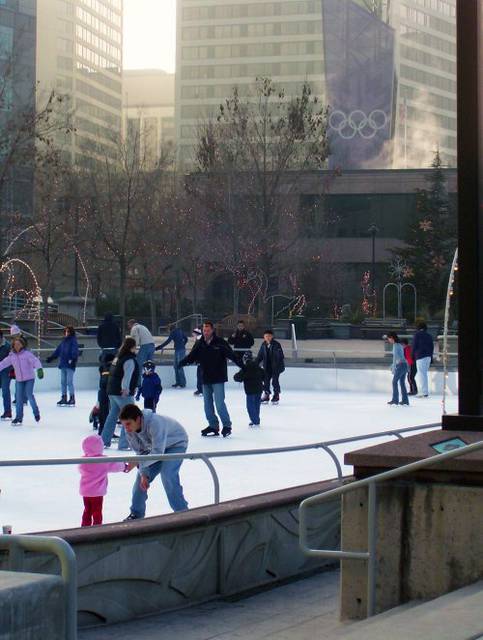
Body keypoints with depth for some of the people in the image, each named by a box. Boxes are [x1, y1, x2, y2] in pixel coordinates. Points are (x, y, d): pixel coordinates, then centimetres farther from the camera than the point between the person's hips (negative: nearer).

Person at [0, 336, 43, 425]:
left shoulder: (27, 353, -11)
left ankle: (36, 412, 9)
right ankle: (19, 417, 11)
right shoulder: (11, 356, 3)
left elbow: (35, 361, -22)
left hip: (29, 378, -5)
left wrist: (39, 369, -38)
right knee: (18, 398, 3)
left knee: (29, 395, -12)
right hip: (19, 380, 5)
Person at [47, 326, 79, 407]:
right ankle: (63, 398, 18)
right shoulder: (63, 342, 16)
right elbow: (58, 351, 22)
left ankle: (72, 399, -3)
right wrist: (51, 357, 25)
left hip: (70, 365, -7)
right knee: (63, 382, 10)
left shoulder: (73, 341, -5)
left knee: (69, 382, -8)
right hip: (63, 365, 7)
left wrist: (73, 358, -31)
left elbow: (75, 350, -17)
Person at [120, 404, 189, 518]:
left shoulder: (155, 423, -41)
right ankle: (136, 513, 17)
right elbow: (140, 452, -10)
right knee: (142, 477, 1)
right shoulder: (130, 430, -20)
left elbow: (158, 452, -40)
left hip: (176, 444, -7)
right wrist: (144, 474, -18)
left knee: (167, 476, -24)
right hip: (156, 446, 7)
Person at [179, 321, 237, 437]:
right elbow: (191, 357, 4)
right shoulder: (199, 344, 4)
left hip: (218, 378, -5)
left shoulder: (220, 343, -9)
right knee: (207, 404, 10)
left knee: (219, 403, -10)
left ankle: (227, 425, 3)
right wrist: (182, 363, -12)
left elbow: (231, 355, -13)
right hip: (206, 378, 5)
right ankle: (213, 425, 21)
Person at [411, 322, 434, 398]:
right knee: (424, 373, 14)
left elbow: (414, 345, -5)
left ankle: (424, 392, -13)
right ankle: (425, 391, 14)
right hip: (428, 356, 6)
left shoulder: (417, 334, -1)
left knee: (421, 374, -6)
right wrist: (431, 357, 19)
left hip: (420, 356, -6)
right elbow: (432, 347, 15)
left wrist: (413, 355, 5)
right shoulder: (429, 335, 15)